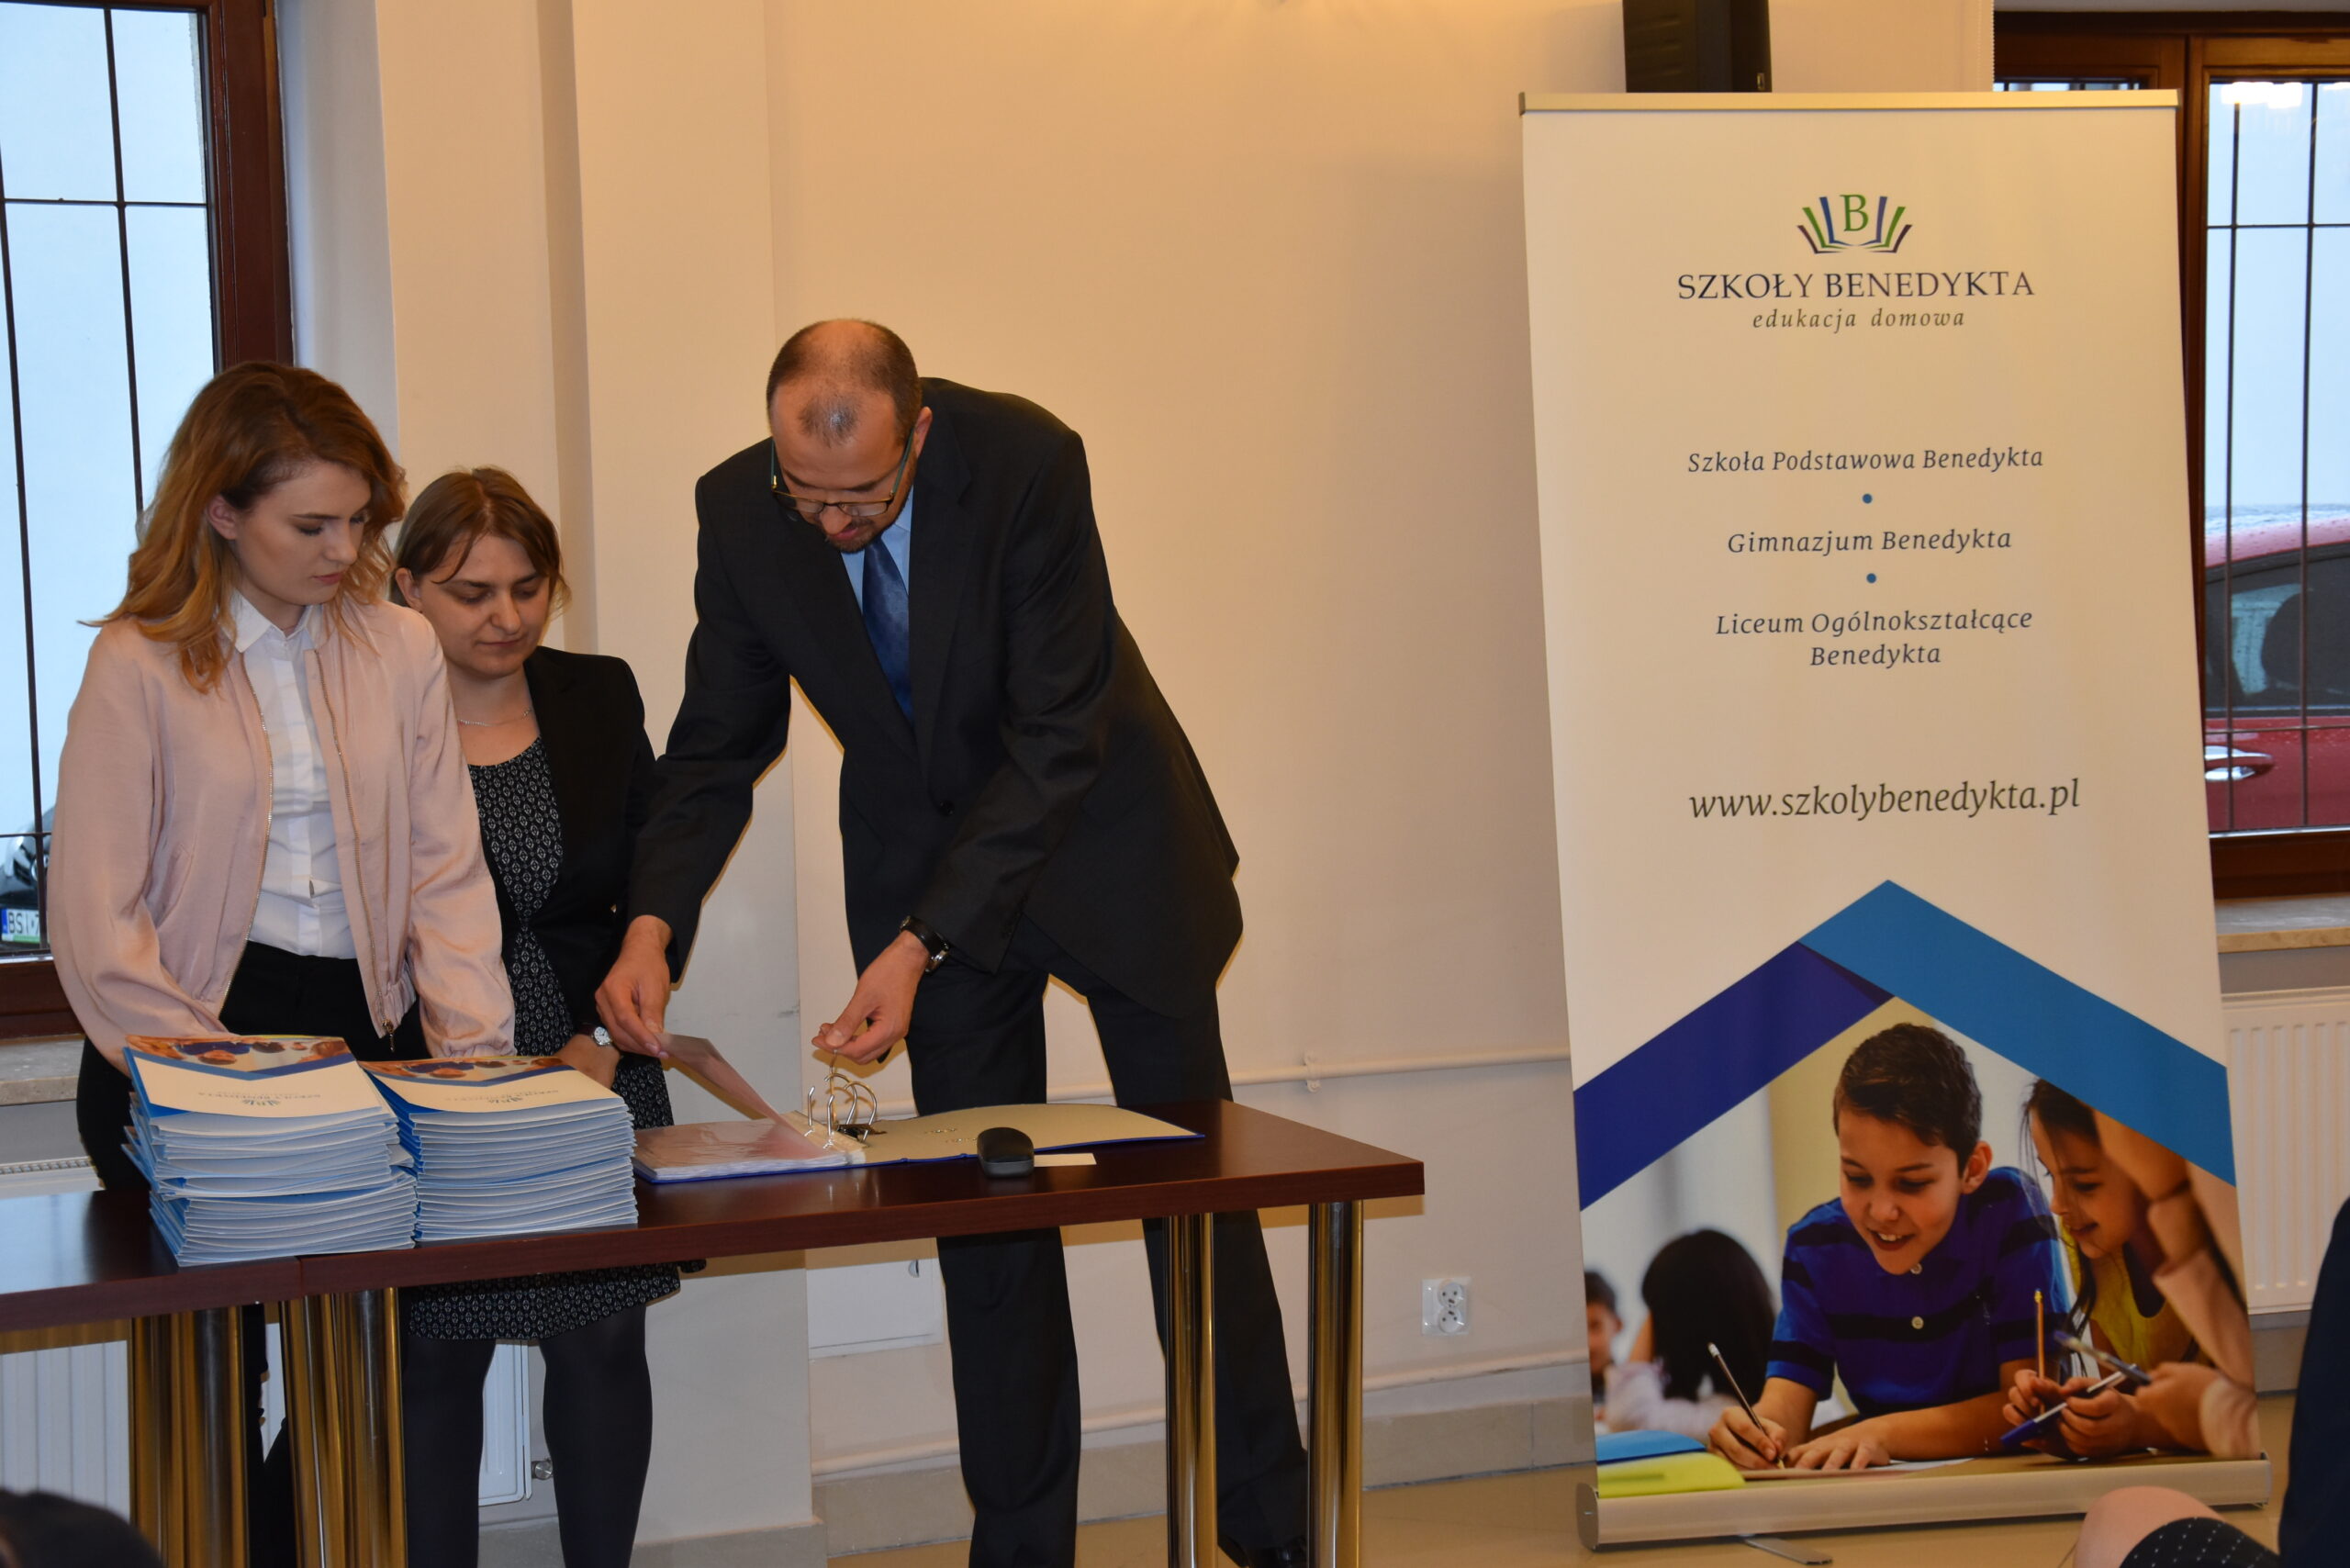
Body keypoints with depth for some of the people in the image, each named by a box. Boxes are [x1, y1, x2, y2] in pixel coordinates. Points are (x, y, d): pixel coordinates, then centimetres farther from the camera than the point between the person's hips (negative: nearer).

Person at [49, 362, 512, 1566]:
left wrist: (475, 1058, -4)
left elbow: (445, 875, 9)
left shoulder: (398, 650, 11)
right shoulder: (140, 664, -1)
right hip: (193, 1019, -3)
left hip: (363, 1025, 3)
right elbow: (96, 924, -6)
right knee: (221, 1373, -14)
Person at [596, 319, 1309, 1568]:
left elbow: (1058, 736, -27)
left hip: (1093, 830, -2)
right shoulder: (738, 510, -16)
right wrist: (653, 925, -23)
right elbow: (717, 745, -6)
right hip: (923, 848, 3)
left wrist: (919, 947, -32)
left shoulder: (1028, 461, -28)